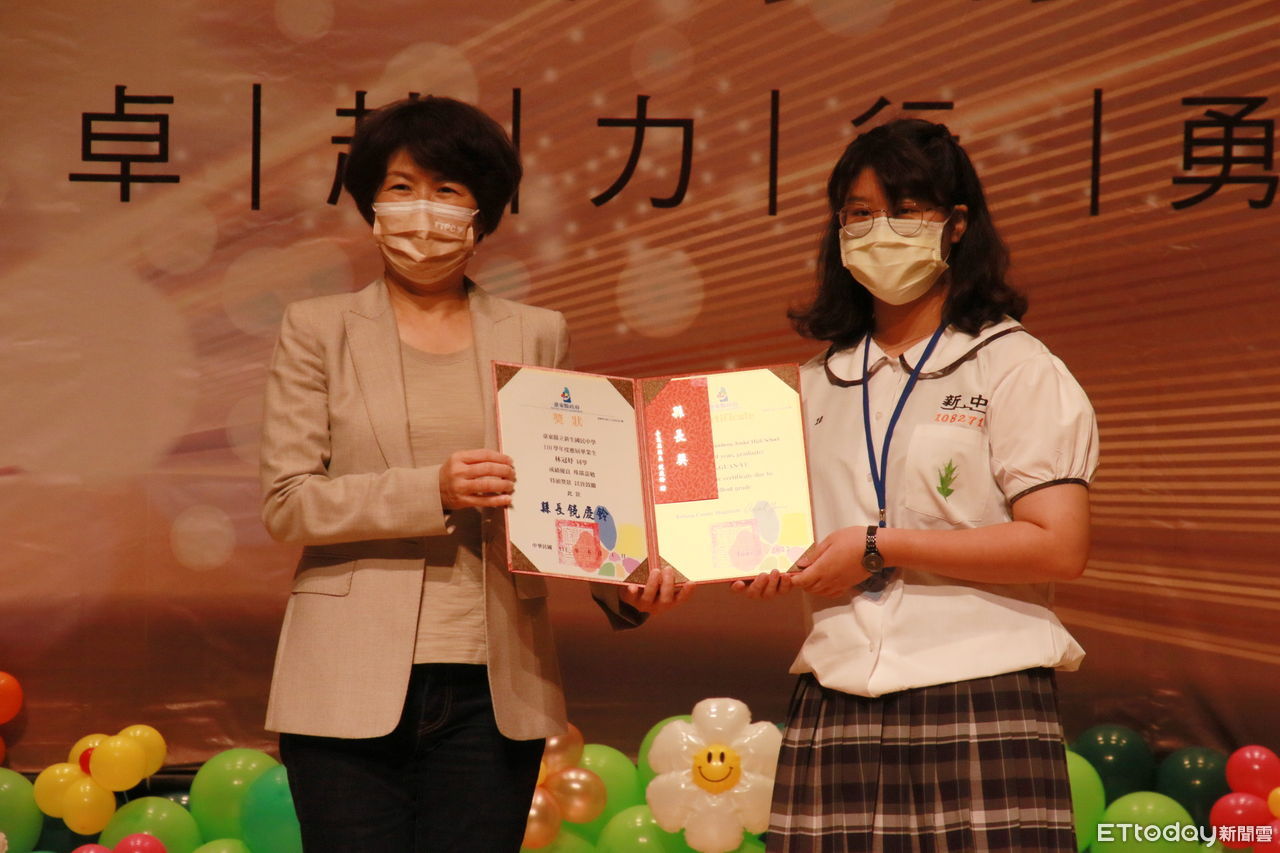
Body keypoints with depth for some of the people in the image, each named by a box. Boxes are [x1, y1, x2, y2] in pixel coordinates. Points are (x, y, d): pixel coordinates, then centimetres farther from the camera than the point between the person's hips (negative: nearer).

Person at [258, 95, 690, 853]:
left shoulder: (538, 336, 12)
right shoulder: (319, 330, 6)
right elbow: (286, 502, -3)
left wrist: (624, 586, -10)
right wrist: (431, 492, -15)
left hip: (492, 691, 2)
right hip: (352, 688, -2)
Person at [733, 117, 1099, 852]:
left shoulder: (1016, 368, 2)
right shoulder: (818, 386, 18)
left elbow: (1060, 547, -9)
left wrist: (880, 548, -11)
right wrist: (771, 563, 1)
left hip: (981, 704, -4)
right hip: (837, 711, 4)